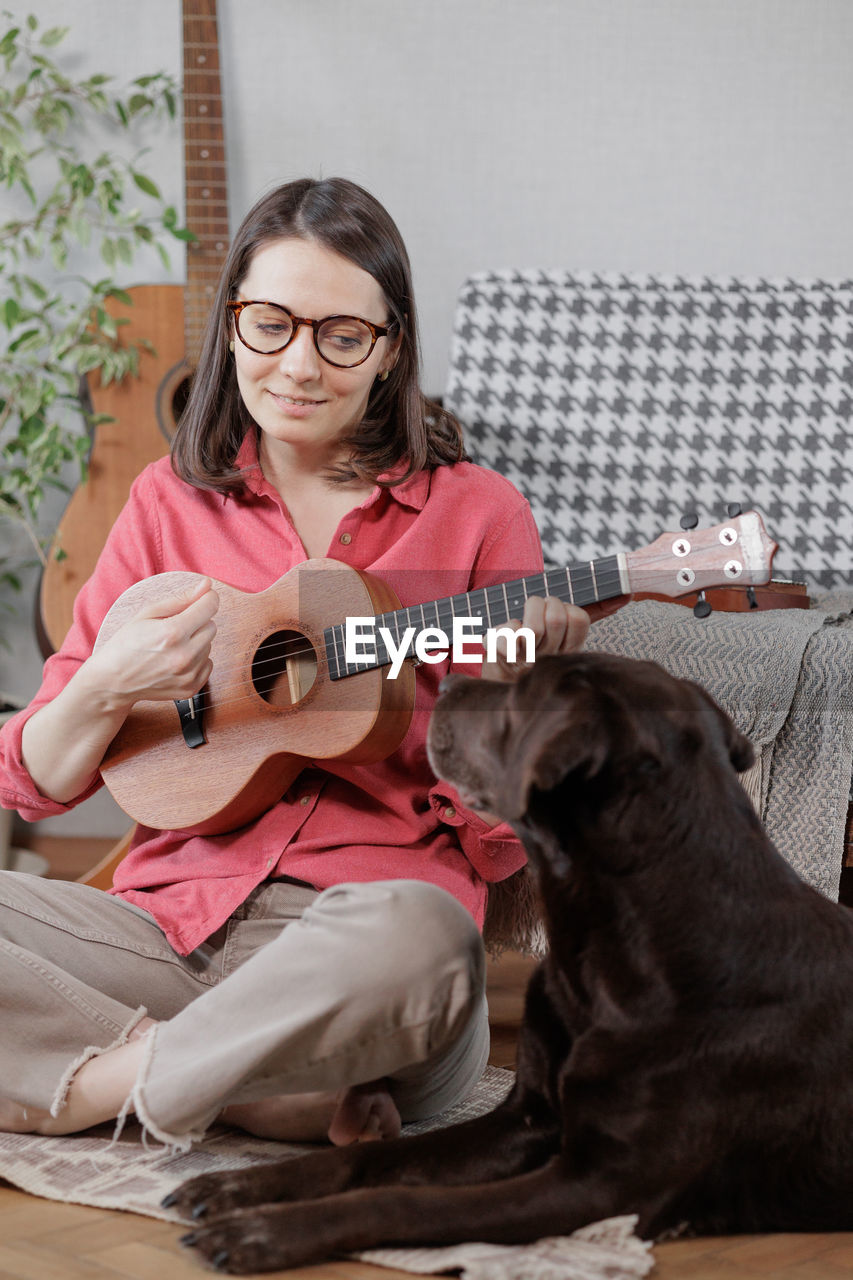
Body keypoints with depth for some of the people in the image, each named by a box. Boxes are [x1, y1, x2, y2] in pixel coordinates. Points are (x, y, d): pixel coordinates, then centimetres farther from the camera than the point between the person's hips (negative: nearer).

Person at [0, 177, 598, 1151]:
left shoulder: (475, 514, 4)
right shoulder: (172, 499, 12)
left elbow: (496, 849, 3)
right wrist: (105, 691, -7)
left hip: (350, 947, -3)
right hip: (172, 918, 4)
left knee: (421, 940, -39)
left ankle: (105, 1082, -17)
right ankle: (300, 1100, -20)